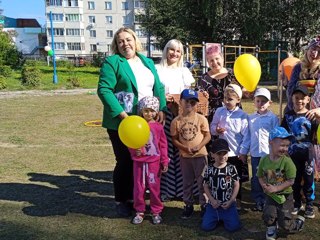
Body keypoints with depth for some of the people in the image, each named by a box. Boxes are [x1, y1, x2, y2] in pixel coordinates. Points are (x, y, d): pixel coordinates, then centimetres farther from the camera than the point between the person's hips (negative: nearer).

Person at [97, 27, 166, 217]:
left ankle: (133, 197, 29)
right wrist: (122, 114, -22)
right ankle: (121, 201, 21)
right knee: (125, 161, 3)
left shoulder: (147, 62, 14)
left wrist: (161, 109, -3)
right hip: (121, 122, -5)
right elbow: (104, 89, -14)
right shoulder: (112, 62, -5)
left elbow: (158, 87, 12)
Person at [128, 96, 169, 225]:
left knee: (154, 187, 8)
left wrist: (165, 161, 1)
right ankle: (139, 211, 26)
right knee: (138, 187, 10)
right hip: (139, 161, 1)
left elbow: (163, 145, 1)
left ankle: (156, 212, 24)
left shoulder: (158, 127, -4)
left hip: (154, 162, -1)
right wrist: (134, 151, -17)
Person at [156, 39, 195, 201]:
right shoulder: (157, 69, 5)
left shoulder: (184, 71, 18)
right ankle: (165, 188, 3)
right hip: (163, 113, -3)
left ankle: (181, 187, 11)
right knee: (164, 149, -6)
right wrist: (162, 98, -16)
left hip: (182, 114, 3)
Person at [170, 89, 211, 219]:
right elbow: (174, 139, -2)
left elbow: (208, 136, -4)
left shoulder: (201, 118, -8)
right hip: (184, 156, 2)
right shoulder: (176, 121, -6)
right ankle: (188, 205, 28)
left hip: (200, 155, -2)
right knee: (187, 182, 14)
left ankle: (204, 205, 22)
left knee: (202, 182, 7)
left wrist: (199, 146, -19)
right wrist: (185, 148, -17)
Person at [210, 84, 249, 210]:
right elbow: (212, 127, 8)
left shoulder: (242, 115, -10)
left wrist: (243, 152, -11)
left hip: (237, 153, -2)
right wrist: (216, 130, -15)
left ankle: (237, 200, 30)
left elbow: (246, 135, -10)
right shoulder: (219, 111, -1)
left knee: (237, 178, 13)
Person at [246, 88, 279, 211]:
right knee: (255, 178, 11)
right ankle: (257, 200, 23)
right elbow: (248, 135, 9)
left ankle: (266, 201, 19)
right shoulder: (250, 118, 6)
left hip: (268, 153, -3)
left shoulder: (273, 118, -5)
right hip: (255, 153, 4)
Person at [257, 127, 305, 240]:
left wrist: (275, 188, -23)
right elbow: (260, 176, 4)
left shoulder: (287, 161, -20)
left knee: (285, 224, 4)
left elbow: (290, 181, -19)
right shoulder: (264, 160, -8)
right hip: (270, 195, 3)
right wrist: (264, 185, -15)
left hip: (285, 195, -3)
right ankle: (271, 228, 27)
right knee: (268, 215, -8)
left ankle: (299, 223, 38)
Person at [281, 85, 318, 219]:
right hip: (292, 153, 2)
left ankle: (309, 205, 23)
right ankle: (297, 203, 29)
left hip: (307, 153, -2)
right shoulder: (288, 116, 1)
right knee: (294, 180, 13)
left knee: (308, 180, 8)